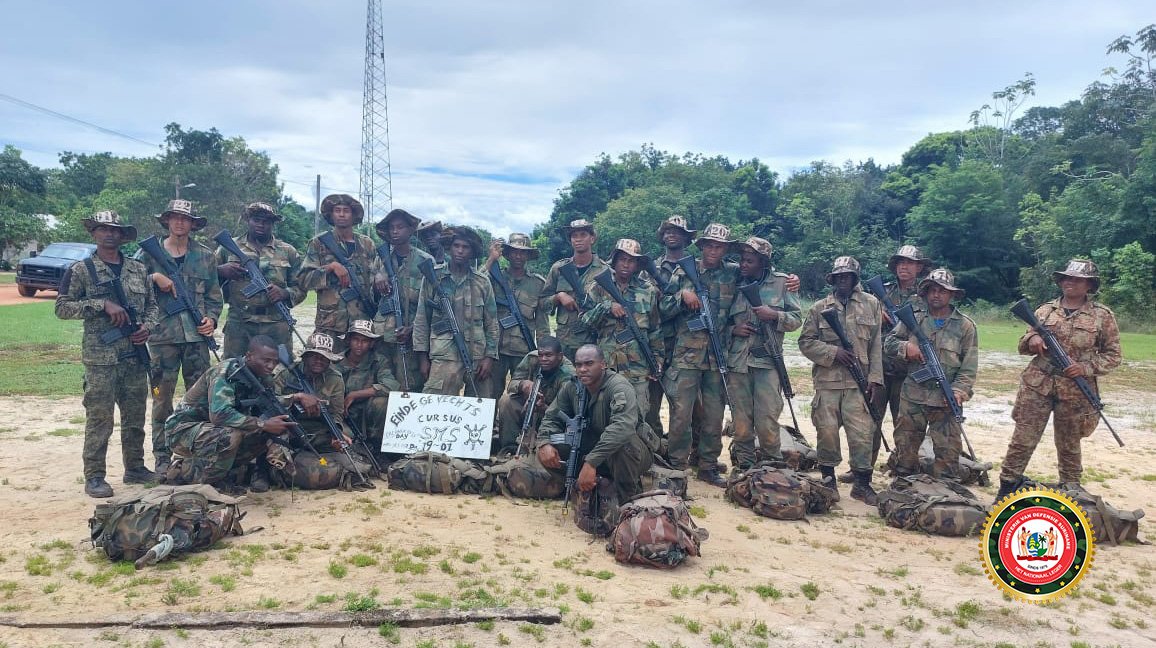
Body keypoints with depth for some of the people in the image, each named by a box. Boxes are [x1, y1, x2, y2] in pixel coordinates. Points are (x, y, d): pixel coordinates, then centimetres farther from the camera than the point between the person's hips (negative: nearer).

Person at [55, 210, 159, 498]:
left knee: (135, 417, 12)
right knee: (99, 420, -2)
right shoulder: (81, 270, -1)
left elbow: (152, 304, 18)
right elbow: (62, 307, -6)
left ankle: (135, 468, 24)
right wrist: (103, 304, -16)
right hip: (100, 357, -4)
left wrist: (147, 326, -2)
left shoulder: (138, 269, 12)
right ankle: (94, 477, 7)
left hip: (136, 355, 4)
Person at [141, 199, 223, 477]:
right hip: (163, 335, -1)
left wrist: (212, 318, -2)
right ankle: (162, 458, 11)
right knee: (162, 399, 3)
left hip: (196, 335, 1)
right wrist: (154, 277, -13)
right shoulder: (150, 253, 6)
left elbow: (214, 294, 13)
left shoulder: (205, 256, 10)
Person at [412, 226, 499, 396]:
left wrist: (490, 356, 1)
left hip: (477, 357, 2)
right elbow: (421, 319, 6)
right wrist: (422, 356, 1)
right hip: (444, 357, -2)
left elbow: (491, 323, 10)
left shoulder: (482, 282, 8)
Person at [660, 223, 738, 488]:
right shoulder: (683, 272, 5)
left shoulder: (734, 273, 7)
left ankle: (709, 467, 21)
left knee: (714, 416, 8)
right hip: (687, 354, -2)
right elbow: (664, 307, 4)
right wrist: (683, 295, -13)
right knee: (681, 414, -4)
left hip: (719, 355, 2)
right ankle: (677, 466, 9)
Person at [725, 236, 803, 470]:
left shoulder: (781, 282, 5)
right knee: (741, 423, 5)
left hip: (767, 362, -2)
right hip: (737, 362, 2)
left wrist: (774, 315, -11)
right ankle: (743, 468, 18)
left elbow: (796, 318, 6)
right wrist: (733, 330, -3)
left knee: (767, 422, -6)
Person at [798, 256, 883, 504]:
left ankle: (862, 484, 12)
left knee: (862, 433, -2)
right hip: (827, 381, 1)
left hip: (859, 382, 0)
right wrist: (833, 352, -10)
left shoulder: (871, 304, 8)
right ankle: (828, 479, 21)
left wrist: (875, 377, -2)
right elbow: (805, 342, 5)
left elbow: (876, 344, 5)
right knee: (826, 432, 4)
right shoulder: (819, 307, 9)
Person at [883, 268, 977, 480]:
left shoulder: (965, 325, 1)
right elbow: (888, 343, 10)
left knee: (948, 453, 1)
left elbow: (969, 366, -3)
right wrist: (906, 347, -11)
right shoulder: (913, 319, 6)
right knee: (905, 448, 10)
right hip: (913, 398, 2)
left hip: (946, 400, -2)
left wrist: (959, 390, -16)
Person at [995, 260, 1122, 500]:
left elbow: (1112, 355, 4)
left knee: (1069, 445, 11)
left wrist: (1087, 367, -12)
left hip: (1075, 391, -1)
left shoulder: (1103, 315, 2)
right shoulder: (1045, 310, 9)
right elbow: (1023, 344, 15)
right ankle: (1007, 488, 8)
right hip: (1037, 386, 1)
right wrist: (1032, 339, -9)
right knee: (1022, 440, 0)